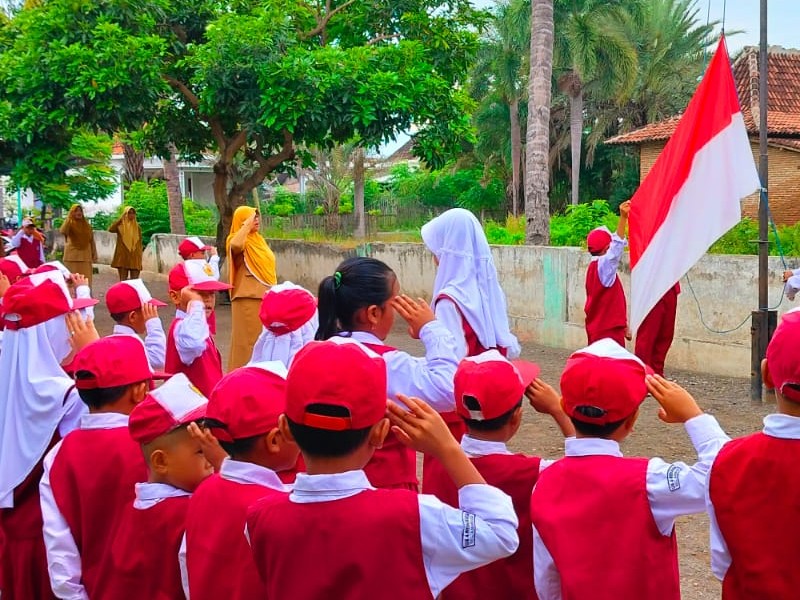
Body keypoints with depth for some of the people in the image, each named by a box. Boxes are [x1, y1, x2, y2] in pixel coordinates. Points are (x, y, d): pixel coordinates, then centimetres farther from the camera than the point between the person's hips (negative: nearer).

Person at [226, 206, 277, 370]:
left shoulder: (258, 240, 16)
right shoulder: (239, 240, -9)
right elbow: (235, 245, -35)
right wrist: (247, 225, -24)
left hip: (264, 297, 8)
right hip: (248, 299, -8)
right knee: (247, 339, -4)